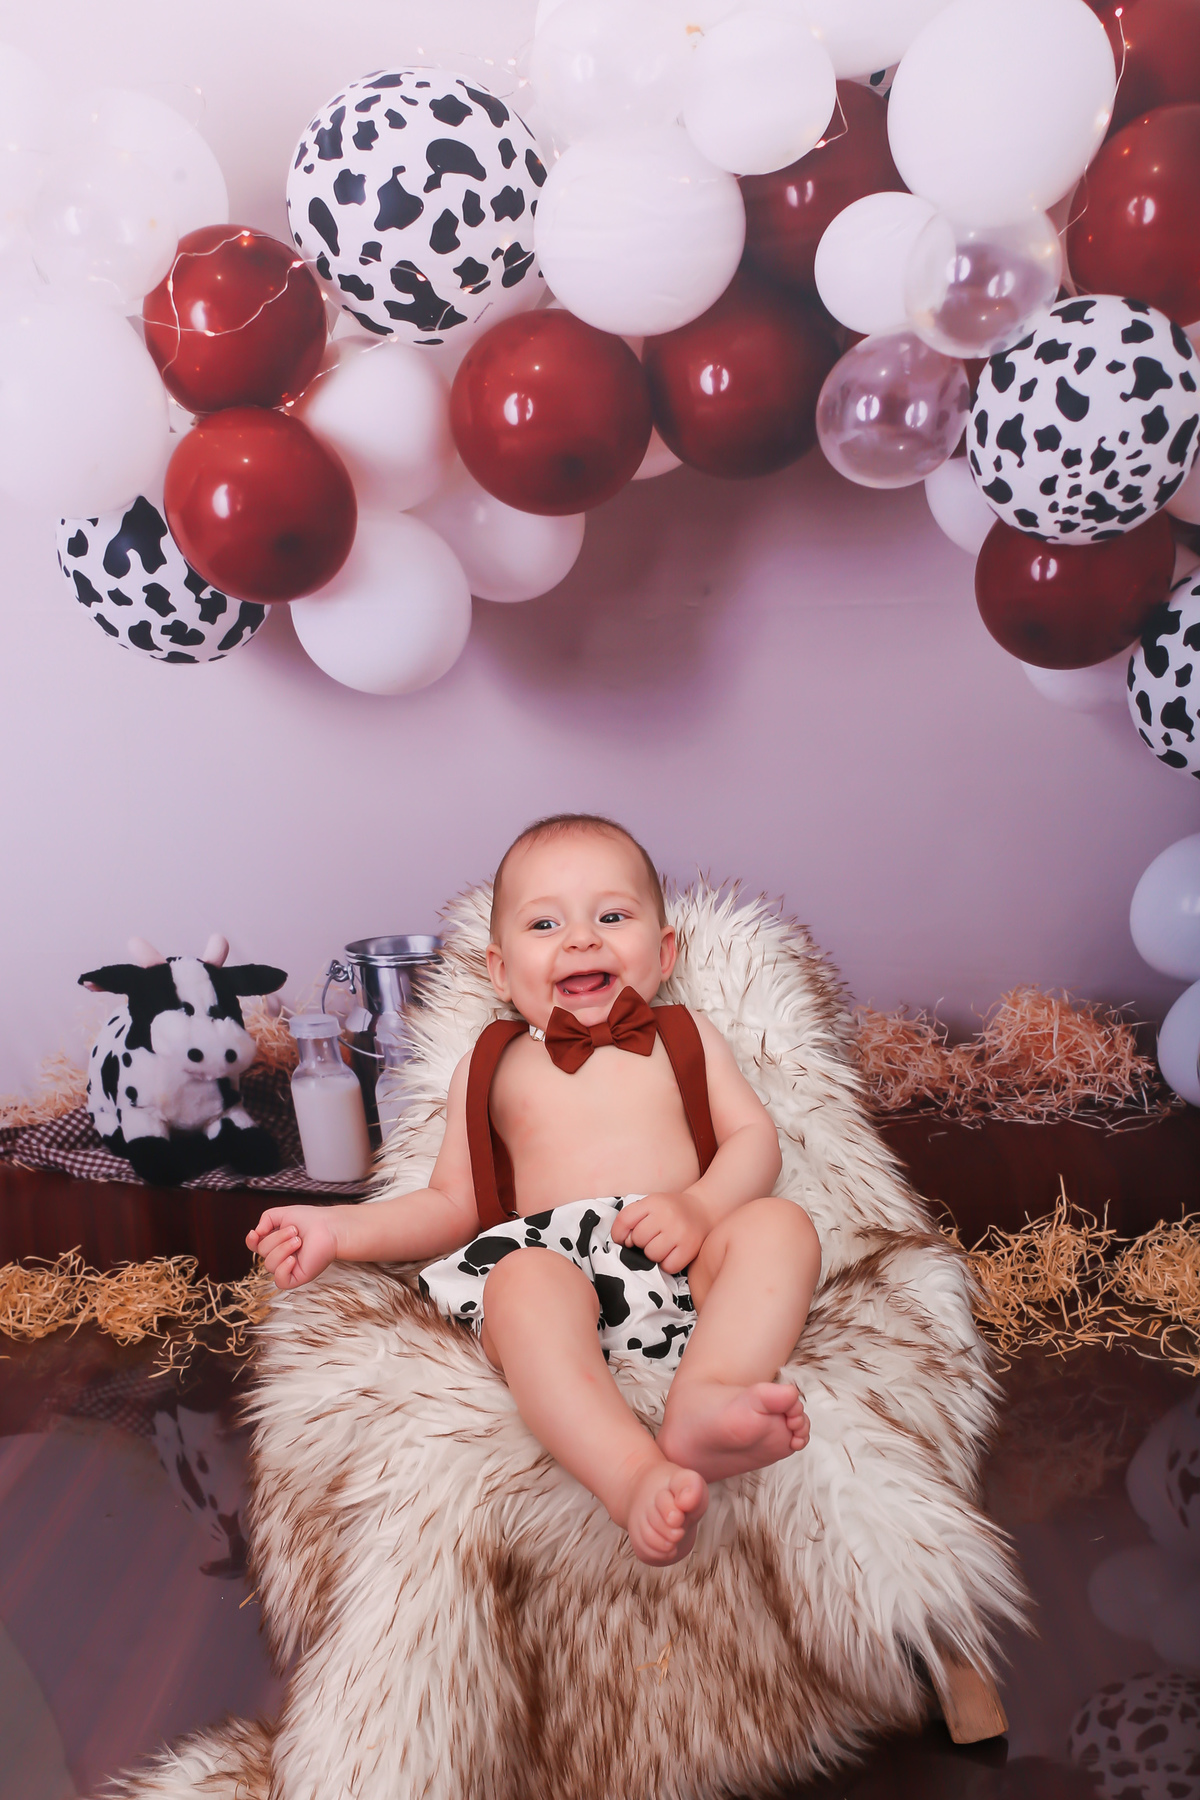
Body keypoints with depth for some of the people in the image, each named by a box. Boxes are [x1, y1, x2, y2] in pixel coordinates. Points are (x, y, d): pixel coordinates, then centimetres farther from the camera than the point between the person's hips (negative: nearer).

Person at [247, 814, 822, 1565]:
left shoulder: (685, 1037, 23)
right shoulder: (491, 1069, 23)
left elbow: (755, 1136, 11)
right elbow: (453, 1205, 20)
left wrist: (700, 1206, -11)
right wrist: (338, 1229, 5)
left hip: (685, 1260, 2)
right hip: (552, 1256, -1)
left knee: (780, 1224, -28)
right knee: (522, 1282, -36)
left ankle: (706, 1396, -50)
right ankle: (636, 1478, -52)